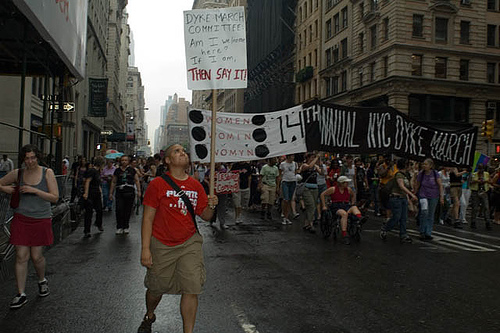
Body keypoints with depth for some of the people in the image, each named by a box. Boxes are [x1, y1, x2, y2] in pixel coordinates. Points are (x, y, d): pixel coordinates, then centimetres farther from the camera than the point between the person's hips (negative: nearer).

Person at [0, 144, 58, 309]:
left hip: (41, 220, -2)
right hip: (21, 219, 2)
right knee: (21, 256, 1)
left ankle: (42, 281, 35)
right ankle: (21, 294, 12)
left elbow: (55, 197, -9)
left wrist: (34, 190, -18)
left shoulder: (47, 172, -5)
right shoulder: (18, 173, 2)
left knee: (36, 256, 5)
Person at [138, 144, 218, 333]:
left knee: (191, 289, -3)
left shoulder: (196, 186, 4)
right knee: (156, 288, 15)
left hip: (189, 243, 2)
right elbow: (148, 218, -8)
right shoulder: (158, 184, -7)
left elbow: (205, 216, 9)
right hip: (161, 245, -2)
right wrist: (145, 249, -12)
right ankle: (149, 316, 48)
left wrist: (211, 206, -13)